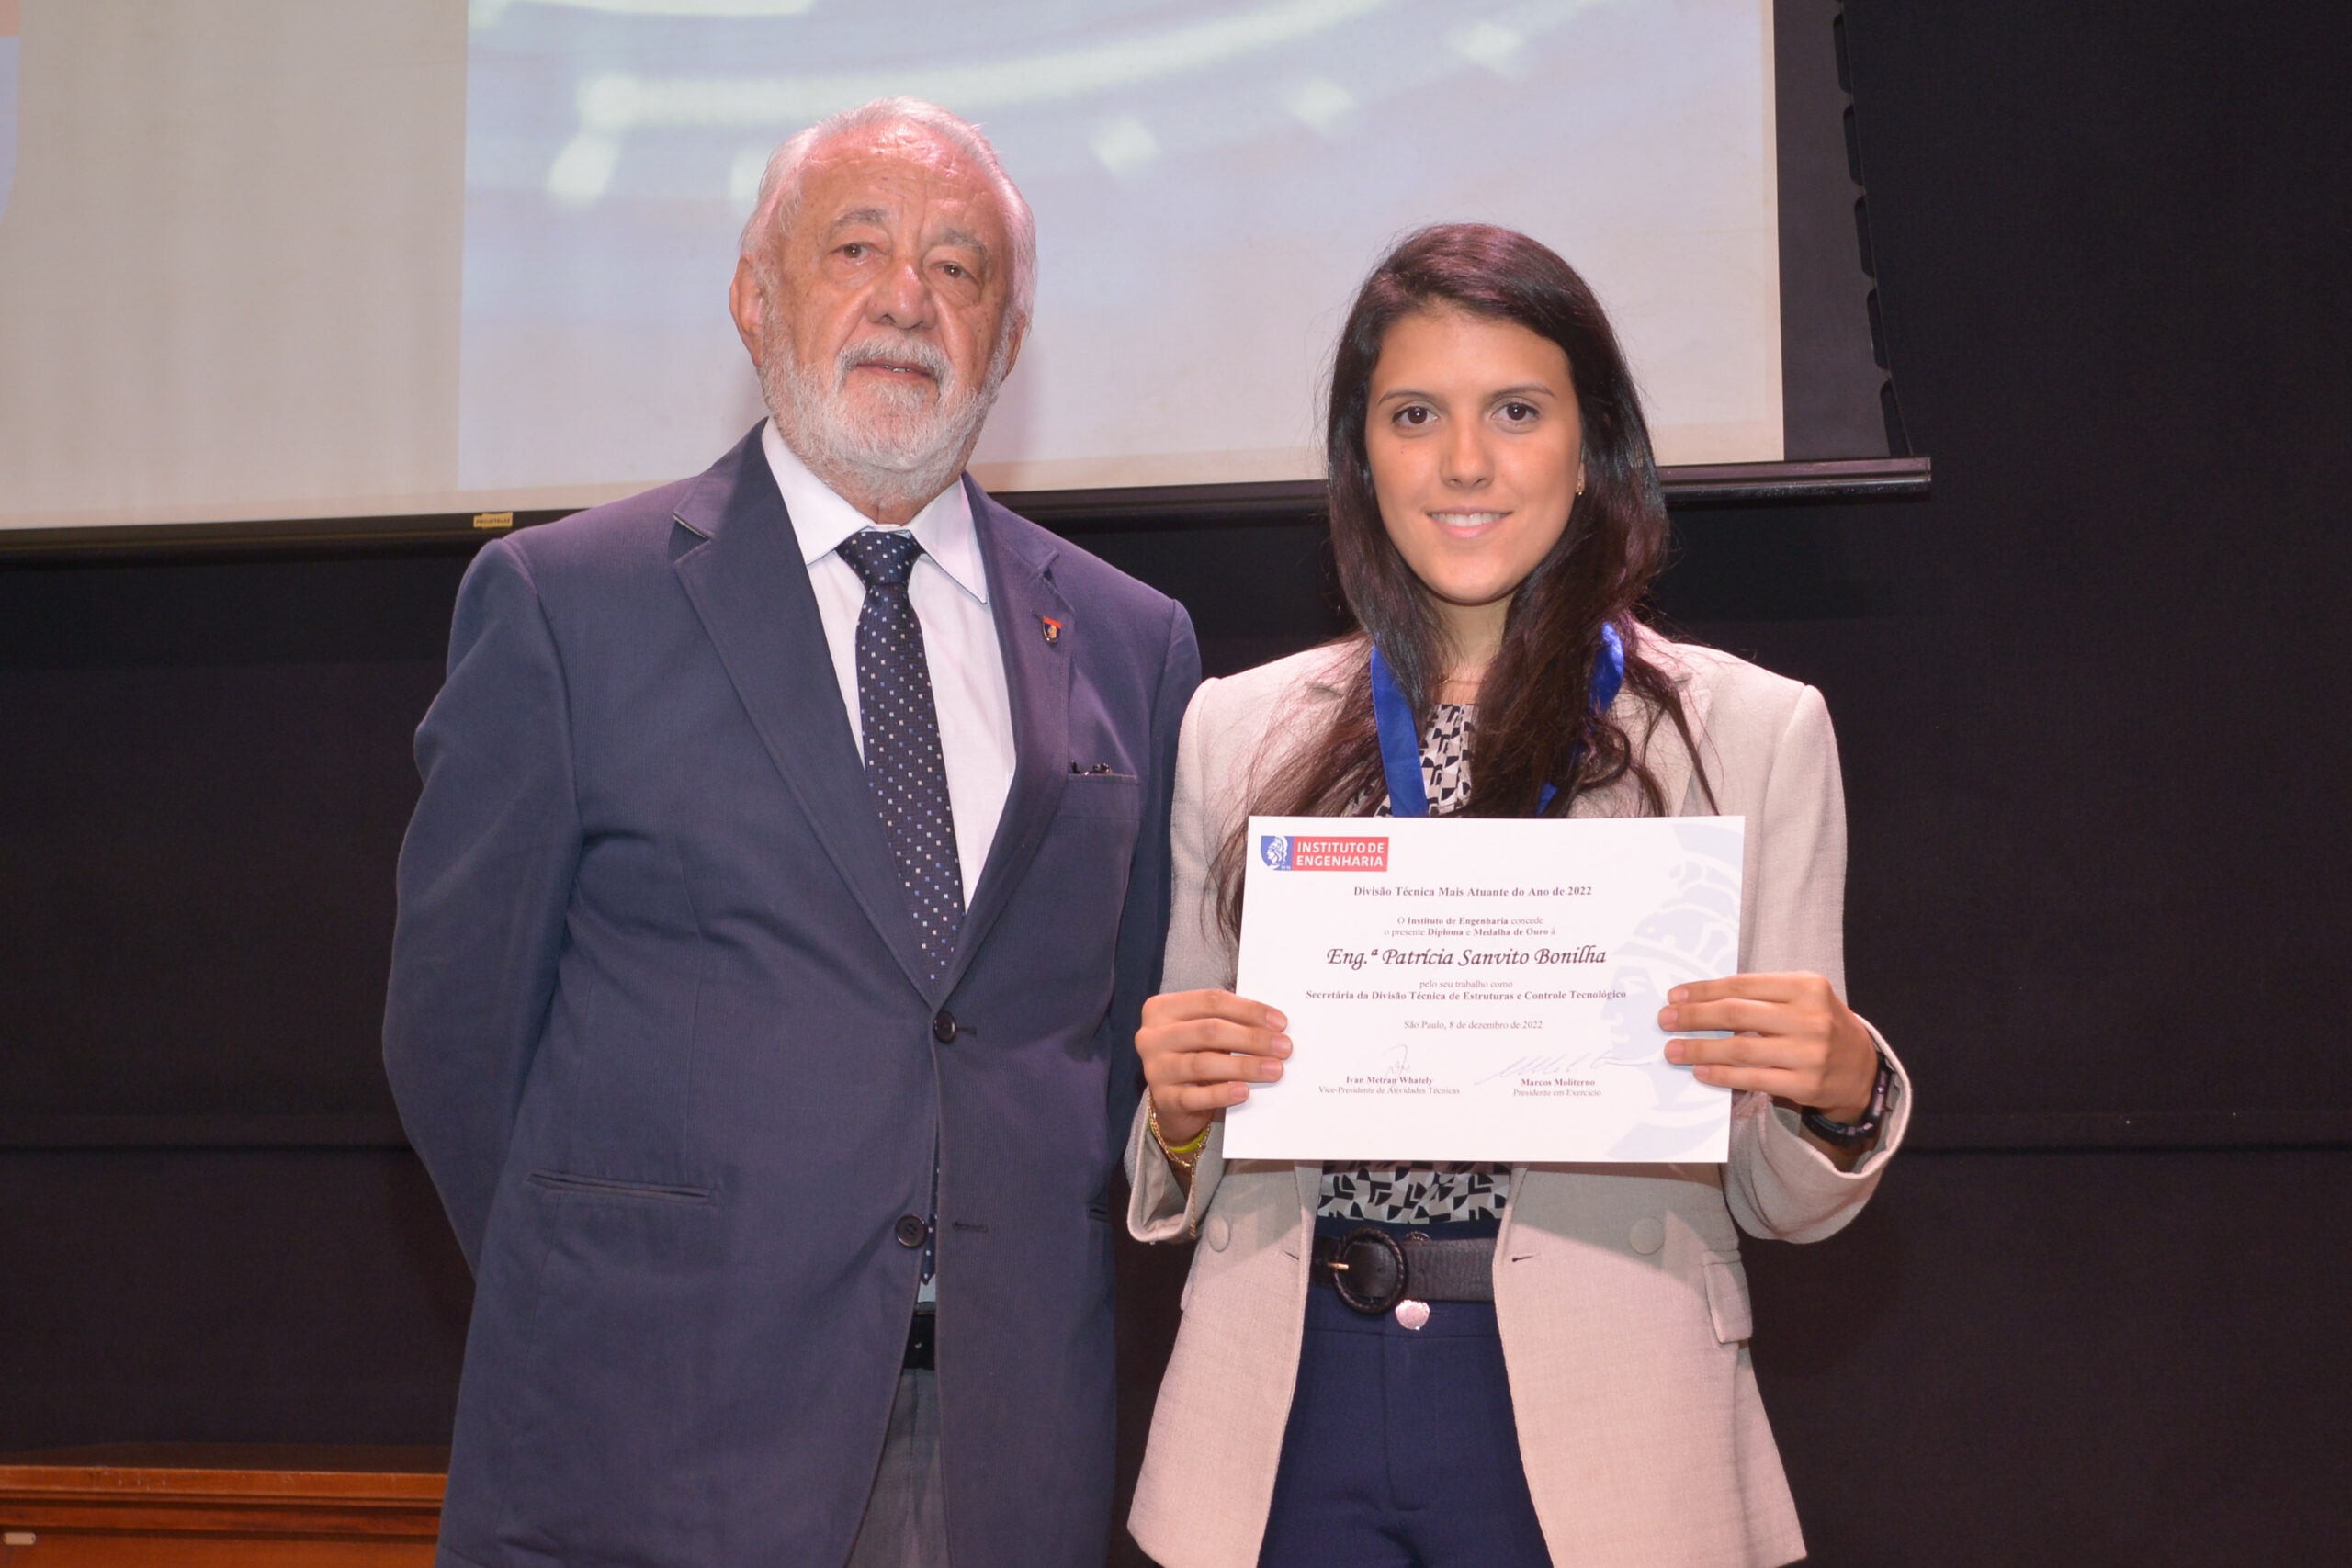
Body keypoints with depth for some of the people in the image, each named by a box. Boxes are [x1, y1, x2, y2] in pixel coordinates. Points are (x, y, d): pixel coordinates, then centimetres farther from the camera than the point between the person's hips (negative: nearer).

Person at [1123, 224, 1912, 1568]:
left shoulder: (1755, 731, -1)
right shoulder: (1237, 733, 5)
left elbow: (1779, 1200, 1)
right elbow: (1179, 1186, 10)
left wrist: (1844, 1093, -19)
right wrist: (1178, 1112, -11)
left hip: (1596, 1438, -1)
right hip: (1293, 1418, 2)